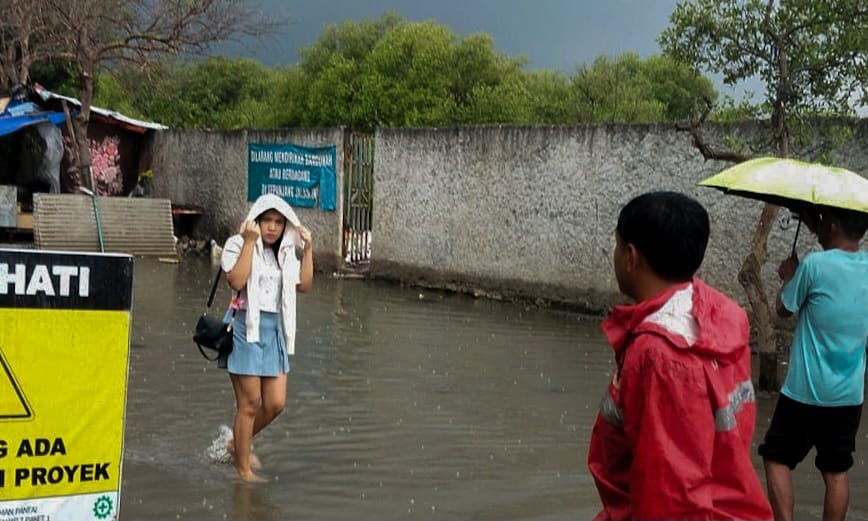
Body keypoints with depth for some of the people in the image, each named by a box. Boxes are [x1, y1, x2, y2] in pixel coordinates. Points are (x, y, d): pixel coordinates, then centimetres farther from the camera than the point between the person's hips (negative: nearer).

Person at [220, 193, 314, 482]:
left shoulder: (285, 253, 15)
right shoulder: (237, 245, -4)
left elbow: (304, 285, 9)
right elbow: (236, 281, -20)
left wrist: (308, 248, 5)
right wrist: (250, 242, -20)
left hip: (274, 330, 6)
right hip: (246, 329, -6)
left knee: (276, 404, 4)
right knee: (249, 404, -2)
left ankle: (238, 442, 29)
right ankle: (243, 469, 12)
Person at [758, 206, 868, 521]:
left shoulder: (815, 265, -16)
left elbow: (784, 309, -2)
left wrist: (788, 277, 15)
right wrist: (813, 223, 24)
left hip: (806, 391, -5)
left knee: (777, 458, 9)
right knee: (836, 471, 13)